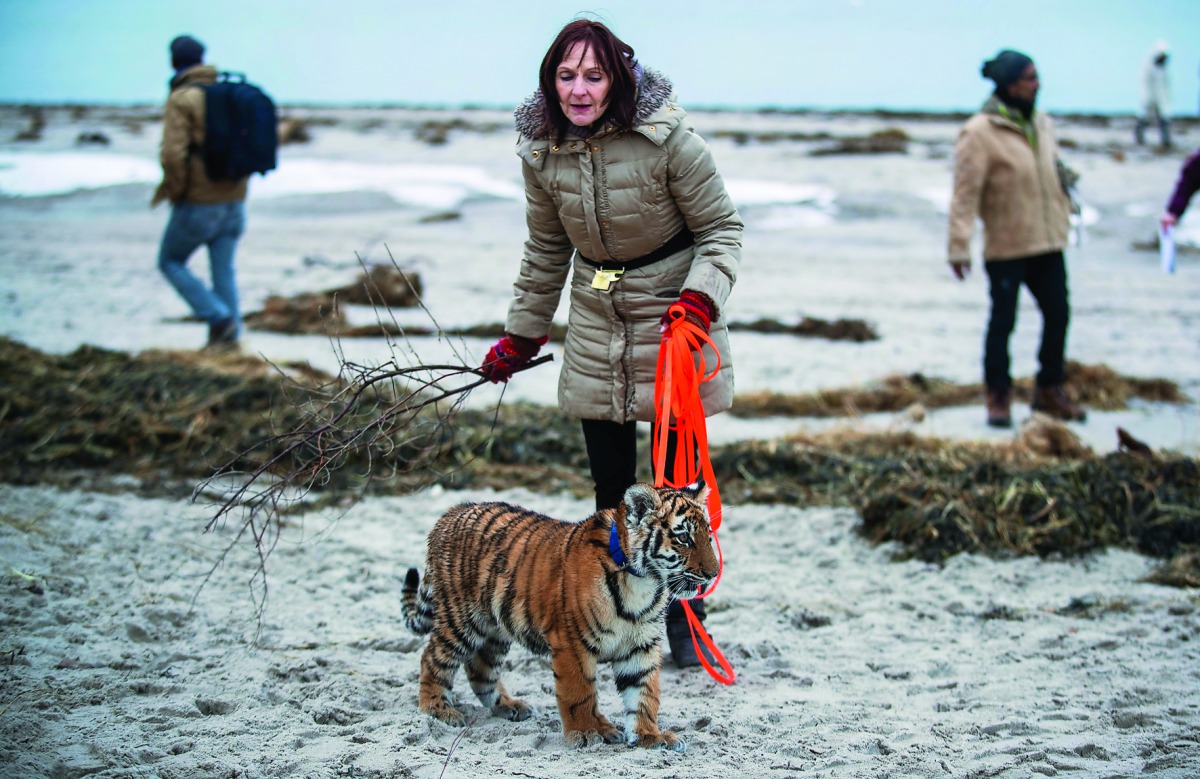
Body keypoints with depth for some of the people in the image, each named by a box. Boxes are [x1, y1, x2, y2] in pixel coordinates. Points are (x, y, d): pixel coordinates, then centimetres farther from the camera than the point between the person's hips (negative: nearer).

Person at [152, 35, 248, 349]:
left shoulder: (181, 100, -12)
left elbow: (173, 154, -22)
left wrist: (174, 191, -8)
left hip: (198, 202, -6)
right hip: (234, 199, 6)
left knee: (171, 261, 10)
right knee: (224, 270, 12)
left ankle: (219, 316, -5)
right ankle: (228, 335, 9)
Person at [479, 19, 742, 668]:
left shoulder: (667, 138, -18)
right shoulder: (542, 151, -4)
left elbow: (721, 229, -8)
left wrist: (700, 298, -23)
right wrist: (521, 335, 18)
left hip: (674, 325, -4)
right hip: (596, 329, 4)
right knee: (610, 484, 7)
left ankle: (684, 621, 15)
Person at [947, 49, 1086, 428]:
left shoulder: (1041, 123, 9)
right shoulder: (980, 133, -14)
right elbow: (965, 193, -16)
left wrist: (1063, 219, 18)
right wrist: (959, 247, -19)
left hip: (1048, 242, 7)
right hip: (1006, 247, -7)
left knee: (1058, 315, 9)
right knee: (1003, 321, 0)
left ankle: (1049, 390, 24)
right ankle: (998, 396, 13)